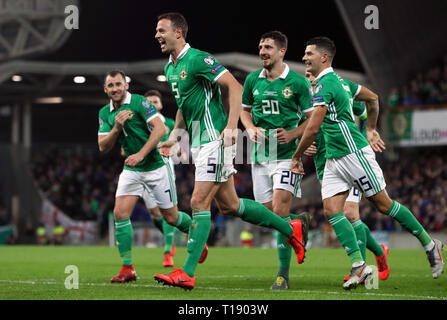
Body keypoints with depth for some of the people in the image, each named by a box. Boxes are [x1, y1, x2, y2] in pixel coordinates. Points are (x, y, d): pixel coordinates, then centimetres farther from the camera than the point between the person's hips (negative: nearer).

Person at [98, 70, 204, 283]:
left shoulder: (139, 102, -13)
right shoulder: (105, 113, 4)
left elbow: (160, 129, -21)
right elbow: (103, 147, 0)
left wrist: (141, 154, -28)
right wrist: (116, 127, -18)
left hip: (155, 167, -4)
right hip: (131, 170, 5)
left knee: (171, 217, 4)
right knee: (120, 213, -13)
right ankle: (128, 268, -8)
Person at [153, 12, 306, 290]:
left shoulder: (198, 59, -14)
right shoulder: (170, 68, 14)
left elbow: (235, 87, -18)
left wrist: (231, 126, -26)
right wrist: (173, 137, 18)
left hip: (215, 139, -10)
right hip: (198, 142, 10)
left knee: (199, 202, -12)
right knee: (229, 205, 12)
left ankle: (187, 272, -10)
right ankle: (289, 228, 27)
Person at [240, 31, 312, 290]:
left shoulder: (298, 82, -4)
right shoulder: (253, 80, 8)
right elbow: (245, 110, 22)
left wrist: (292, 134, -15)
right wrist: (251, 129, 2)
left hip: (287, 154, -5)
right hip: (260, 155, 5)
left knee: (280, 211, -15)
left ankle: (283, 274, -8)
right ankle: (300, 223, 38)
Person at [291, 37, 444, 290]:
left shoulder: (325, 86, -17)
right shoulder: (338, 80, 14)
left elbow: (313, 129, -21)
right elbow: (373, 98, 25)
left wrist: (297, 156, -8)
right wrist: (371, 129, 28)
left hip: (354, 154, -10)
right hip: (333, 159, 10)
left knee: (384, 205, -1)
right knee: (331, 210, -3)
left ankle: (430, 245, 13)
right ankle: (359, 265, -7)